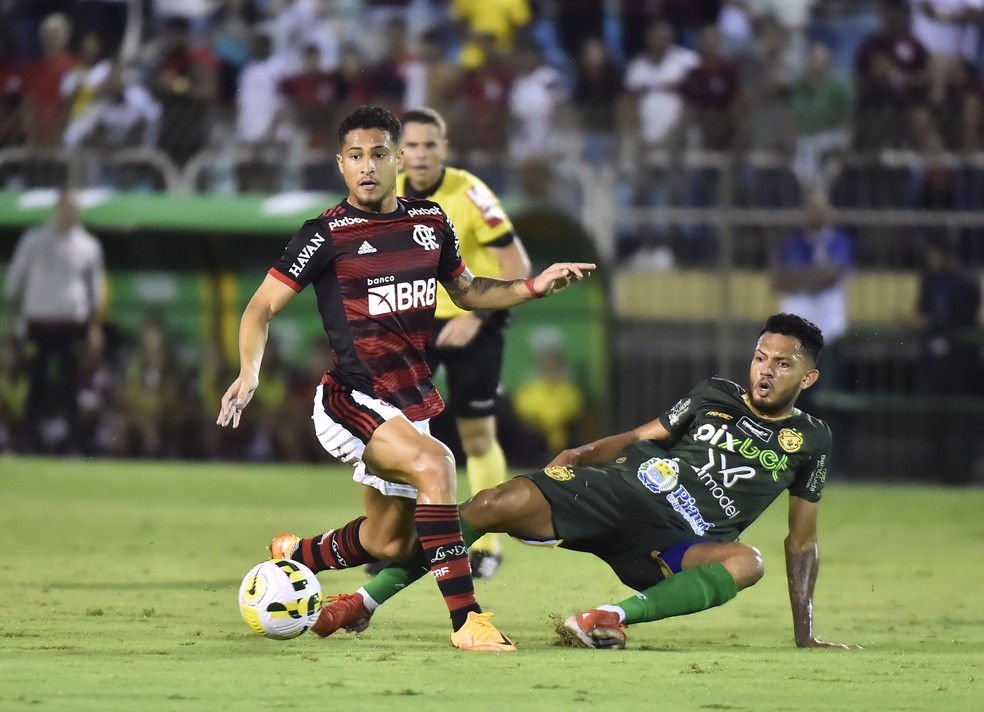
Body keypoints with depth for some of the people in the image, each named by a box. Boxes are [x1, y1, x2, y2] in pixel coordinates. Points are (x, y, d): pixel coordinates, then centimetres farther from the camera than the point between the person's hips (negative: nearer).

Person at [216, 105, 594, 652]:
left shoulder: (431, 222, 6)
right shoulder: (327, 235, -10)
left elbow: (467, 290, 22)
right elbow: (263, 307, -9)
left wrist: (535, 286, 8)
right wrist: (249, 371, -26)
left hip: (411, 402, 7)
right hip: (351, 399, -7)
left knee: (389, 543, 15)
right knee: (434, 462, -32)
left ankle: (293, 556, 44)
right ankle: (466, 620, -31)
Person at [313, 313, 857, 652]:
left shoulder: (809, 441, 7)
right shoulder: (714, 397, 11)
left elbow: (802, 540, 13)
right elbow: (641, 437, 18)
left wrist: (805, 633, 10)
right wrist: (582, 454, -1)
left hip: (672, 548, -2)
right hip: (620, 490, 2)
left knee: (746, 561, -36)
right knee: (491, 506, -18)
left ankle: (615, 617, -46)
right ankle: (367, 602, -9)